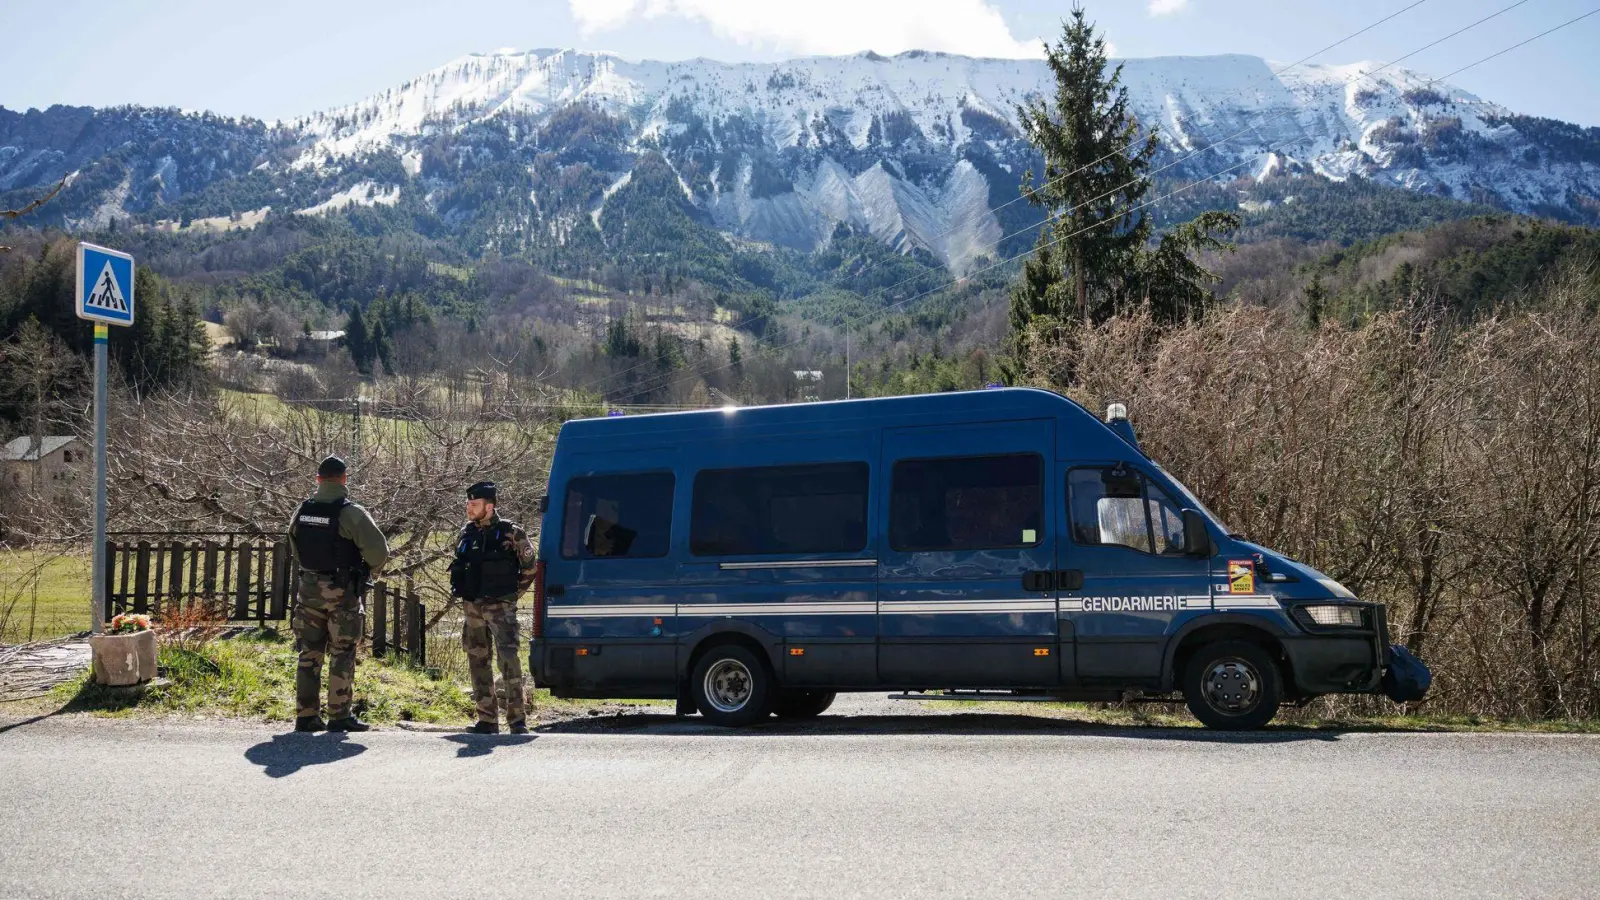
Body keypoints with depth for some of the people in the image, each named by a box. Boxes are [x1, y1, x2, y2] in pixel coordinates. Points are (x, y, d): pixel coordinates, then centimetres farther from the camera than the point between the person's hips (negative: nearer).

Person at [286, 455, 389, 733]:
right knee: (342, 655, 1)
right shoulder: (351, 513, -14)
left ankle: (306, 715, 12)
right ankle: (339, 716, 3)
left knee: (309, 653, 10)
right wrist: (365, 572, 1)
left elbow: (295, 550, 18)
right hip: (342, 592, -5)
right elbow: (379, 551, -18)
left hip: (309, 588, 5)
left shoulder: (301, 512, 5)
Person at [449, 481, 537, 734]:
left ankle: (517, 719, -9)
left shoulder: (511, 533, -6)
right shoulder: (465, 533, 10)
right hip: (472, 607, 6)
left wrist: (513, 593, 4)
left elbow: (529, 566, 2)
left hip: (500, 607, -6)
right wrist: (461, 591, 16)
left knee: (509, 659, -13)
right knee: (478, 661, 8)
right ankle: (487, 720, 16)